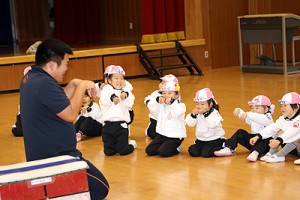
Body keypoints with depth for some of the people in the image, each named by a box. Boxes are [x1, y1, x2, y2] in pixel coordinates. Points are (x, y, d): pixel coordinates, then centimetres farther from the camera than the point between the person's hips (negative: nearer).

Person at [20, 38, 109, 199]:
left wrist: (73, 85, 5)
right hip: (56, 158, -10)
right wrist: (81, 86, -9)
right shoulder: (44, 84, -24)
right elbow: (70, 114, -20)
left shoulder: (29, 78, 8)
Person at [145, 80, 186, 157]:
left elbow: (178, 112, -29)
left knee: (162, 152, -22)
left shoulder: (180, 105, -8)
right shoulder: (161, 105, 8)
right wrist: (157, 100, -21)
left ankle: (176, 148, 7)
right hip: (162, 134, 6)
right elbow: (150, 106, -5)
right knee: (149, 151, -5)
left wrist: (172, 102, -35)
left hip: (175, 137, -6)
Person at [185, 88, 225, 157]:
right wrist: (193, 115, -22)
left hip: (215, 140, -5)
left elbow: (213, 124, -30)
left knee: (205, 153, -25)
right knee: (193, 151, -14)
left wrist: (206, 113, -34)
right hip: (201, 140, 6)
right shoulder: (196, 113, 2)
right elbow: (190, 123, -5)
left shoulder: (214, 113, -13)